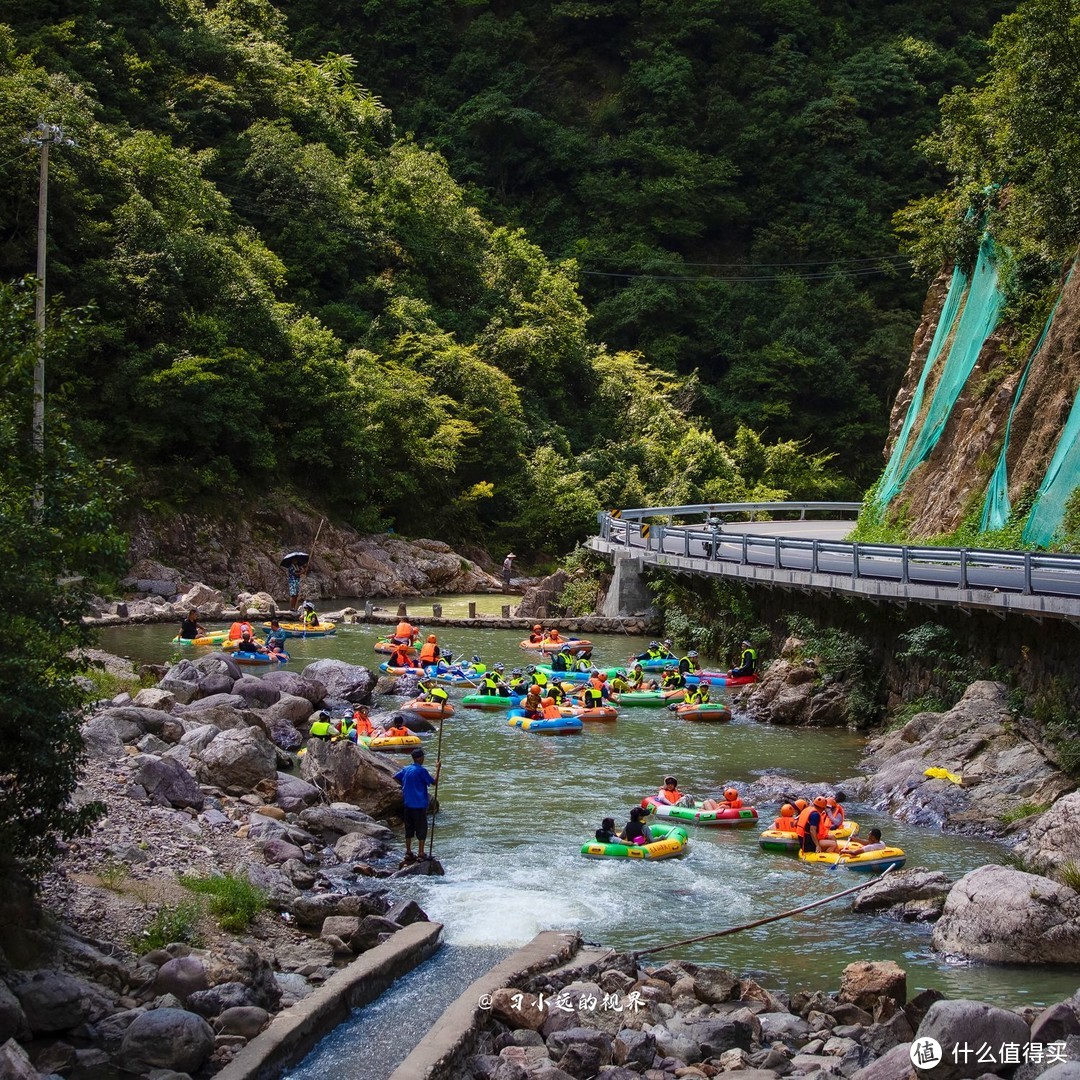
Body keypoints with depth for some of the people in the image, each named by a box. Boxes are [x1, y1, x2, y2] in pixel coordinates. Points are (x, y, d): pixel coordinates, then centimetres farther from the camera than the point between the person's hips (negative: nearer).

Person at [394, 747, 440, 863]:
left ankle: (408, 853, 16)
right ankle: (420, 854, 0)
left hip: (408, 804, 7)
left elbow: (395, 777, 19)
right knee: (422, 829, 1)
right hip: (419, 805, -7)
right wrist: (438, 769, 0)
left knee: (409, 828, 13)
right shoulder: (421, 770, -14)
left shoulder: (406, 769, 6)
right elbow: (434, 782, -9)